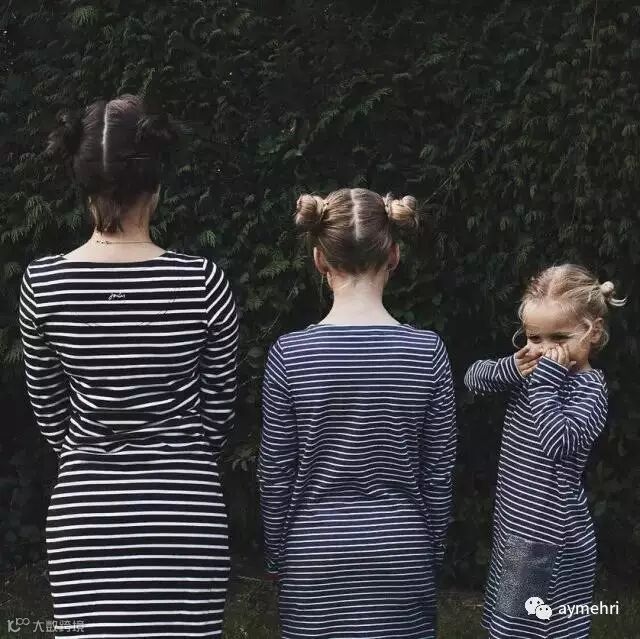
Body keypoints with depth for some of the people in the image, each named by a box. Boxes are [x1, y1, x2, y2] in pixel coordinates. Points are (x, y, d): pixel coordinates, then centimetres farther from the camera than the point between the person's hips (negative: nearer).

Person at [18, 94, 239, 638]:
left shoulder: (43, 284, -6)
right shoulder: (202, 281, -11)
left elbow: (48, 412, 6)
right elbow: (220, 408, 1)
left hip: (85, 510, 2)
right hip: (183, 507, -1)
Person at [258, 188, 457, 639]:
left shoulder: (291, 353, -13)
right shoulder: (427, 351, -10)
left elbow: (276, 474, -6)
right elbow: (439, 471, -3)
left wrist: (278, 555, 7)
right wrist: (434, 550, 10)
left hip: (316, 556, 0)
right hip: (401, 554, 1)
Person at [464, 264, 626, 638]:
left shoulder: (588, 387, -17)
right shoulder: (535, 371, 6)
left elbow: (558, 442, -31)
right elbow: (473, 378, 6)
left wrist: (544, 380, -28)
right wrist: (513, 369, -12)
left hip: (551, 537, -8)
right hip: (516, 526, 8)